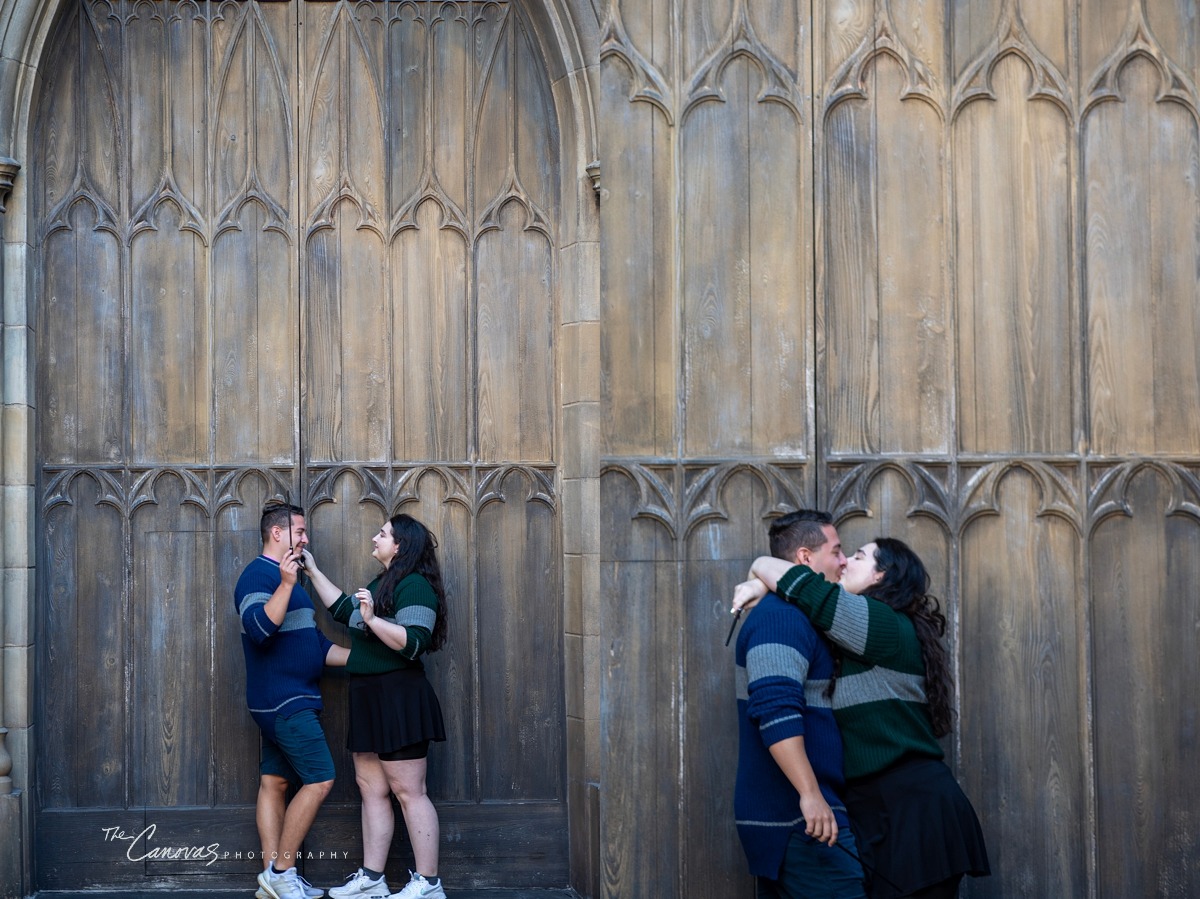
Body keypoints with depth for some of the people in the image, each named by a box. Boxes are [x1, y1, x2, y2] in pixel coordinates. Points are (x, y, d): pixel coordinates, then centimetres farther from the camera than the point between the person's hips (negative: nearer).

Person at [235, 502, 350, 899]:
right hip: (283, 701, -10)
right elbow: (260, 629, -29)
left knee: (274, 782, 8)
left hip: (286, 702, 10)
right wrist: (286, 584, -38)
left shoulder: (283, 577, 20)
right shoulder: (259, 575, -11)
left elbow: (317, 644, 23)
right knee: (319, 781, -10)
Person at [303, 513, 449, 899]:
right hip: (370, 699, 10)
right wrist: (312, 571, 31)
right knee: (371, 788, 10)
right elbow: (343, 609, 30)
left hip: (397, 700, -10)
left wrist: (372, 619, -31)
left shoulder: (413, 586, -13)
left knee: (408, 792, -8)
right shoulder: (381, 584, 17)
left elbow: (414, 643, -23)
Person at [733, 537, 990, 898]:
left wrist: (762, 567, 1)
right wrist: (761, 585, 6)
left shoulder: (890, 628, -10)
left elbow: (809, 590, -17)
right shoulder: (858, 641, 17)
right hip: (877, 808, 9)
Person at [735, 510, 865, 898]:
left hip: (778, 814, 10)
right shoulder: (782, 617, -14)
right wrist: (810, 793, -28)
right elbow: (776, 711, -25)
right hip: (798, 817, -10)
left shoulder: (792, 615, 19)